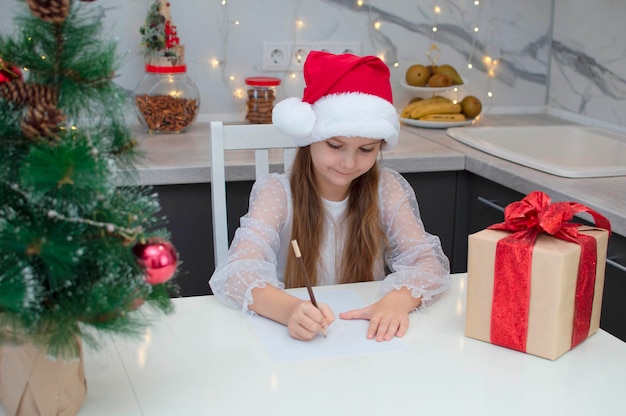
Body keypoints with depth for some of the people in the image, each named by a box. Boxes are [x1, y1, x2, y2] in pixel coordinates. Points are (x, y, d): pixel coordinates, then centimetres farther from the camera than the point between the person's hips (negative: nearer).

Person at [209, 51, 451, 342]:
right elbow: (236, 271, -21)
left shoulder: (386, 189, -2)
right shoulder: (277, 193, -8)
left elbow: (428, 260, -10)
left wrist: (399, 298, -31)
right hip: (294, 341, -1)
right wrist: (288, 309, -41)